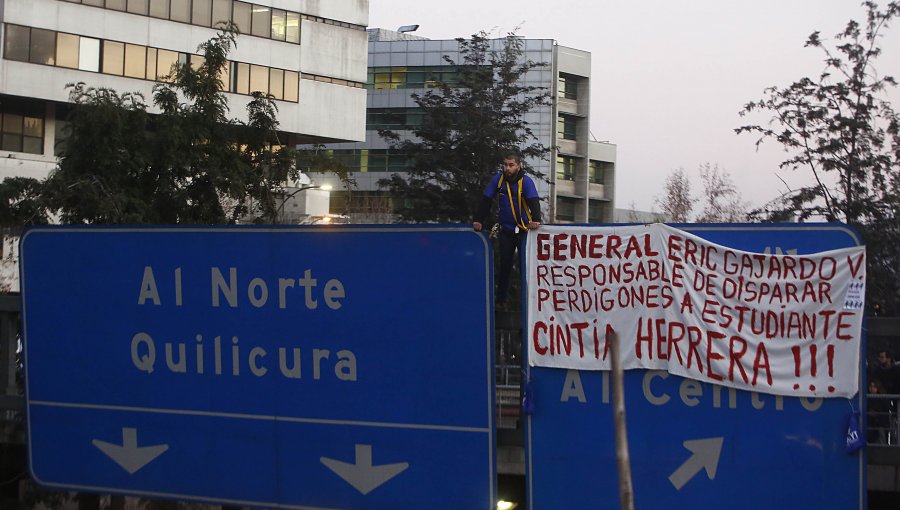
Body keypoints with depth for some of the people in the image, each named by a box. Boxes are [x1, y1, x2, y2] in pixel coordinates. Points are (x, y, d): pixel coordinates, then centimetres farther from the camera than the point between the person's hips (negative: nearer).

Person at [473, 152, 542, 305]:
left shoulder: (526, 181, -15)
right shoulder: (498, 179, -6)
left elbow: (534, 202, -26)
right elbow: (486, 201, -3)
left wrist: (536, 220, -43)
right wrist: (478, 220, -12)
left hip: (524, 229, -3)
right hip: (506, 229, 3)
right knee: (505, 265, 6)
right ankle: (501, 300, 12)